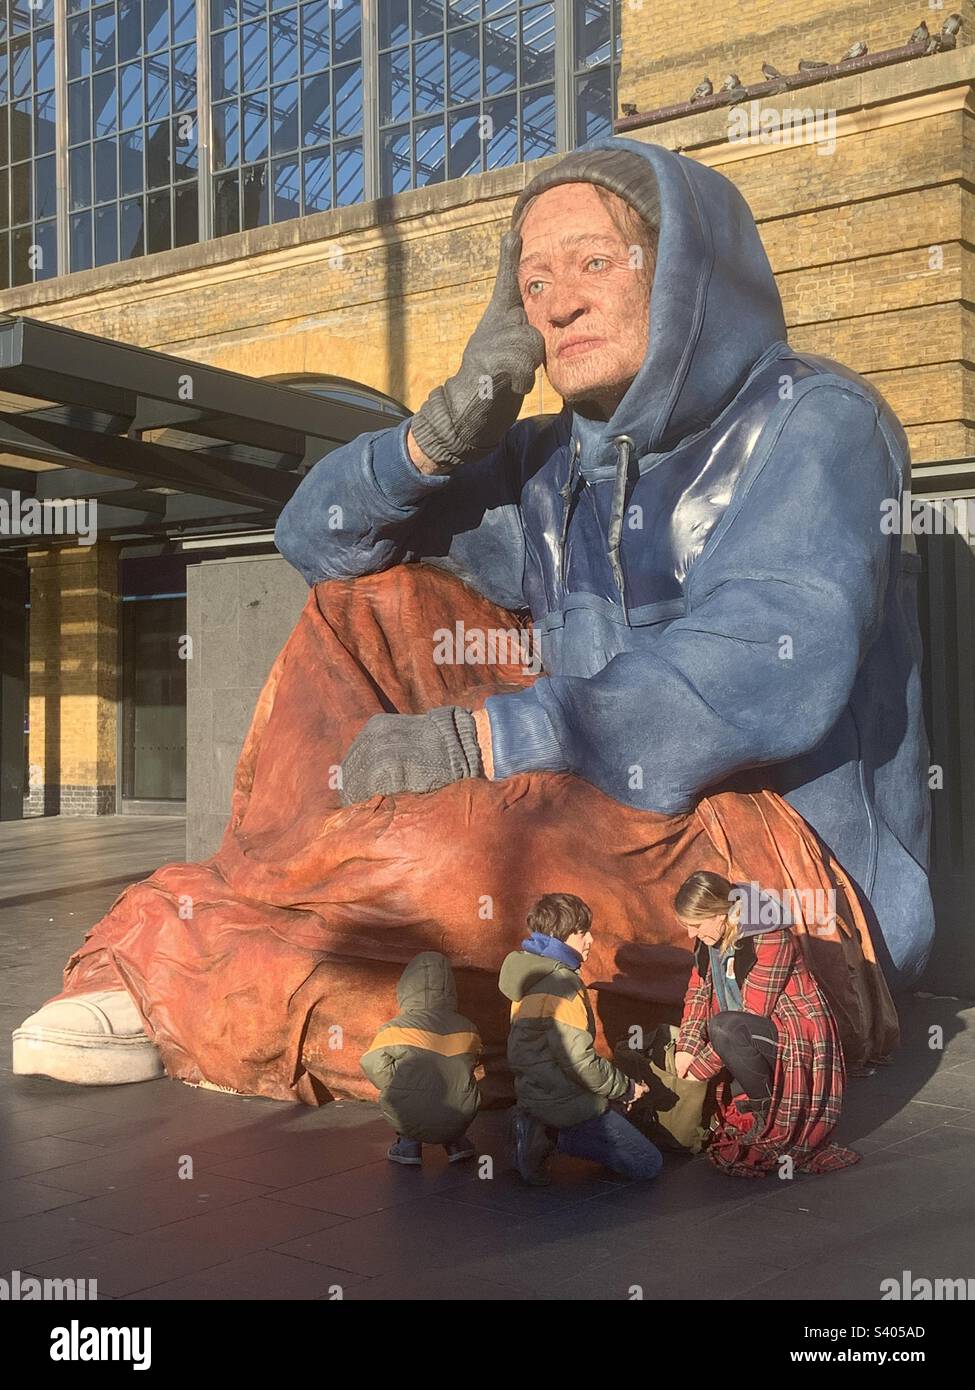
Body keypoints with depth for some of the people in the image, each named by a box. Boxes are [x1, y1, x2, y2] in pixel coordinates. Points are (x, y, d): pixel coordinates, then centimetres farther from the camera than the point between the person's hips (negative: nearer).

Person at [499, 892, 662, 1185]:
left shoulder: (532, 976, 8)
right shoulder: (561, 985, -22)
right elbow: (581, 1062, -23)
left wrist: (616, 1085, 15)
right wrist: (626, 1088, -6)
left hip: (536, 1092, 9)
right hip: (567, 1103, -9)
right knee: (648, 1164, -2)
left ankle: (542, 1132, 7)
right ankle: (549, 1138, -9)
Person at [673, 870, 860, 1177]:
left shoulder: (770, 939, -27)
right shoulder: (709, 937, -4)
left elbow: (754, 1017, -26)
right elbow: (698, 992, 6)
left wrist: (700, 1068, -22)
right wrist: (685, 1048, -9)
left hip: (797, 1034, -9)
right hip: (757, 1034, 9)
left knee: (724, 1028, -34)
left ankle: (768, 1107, -14)